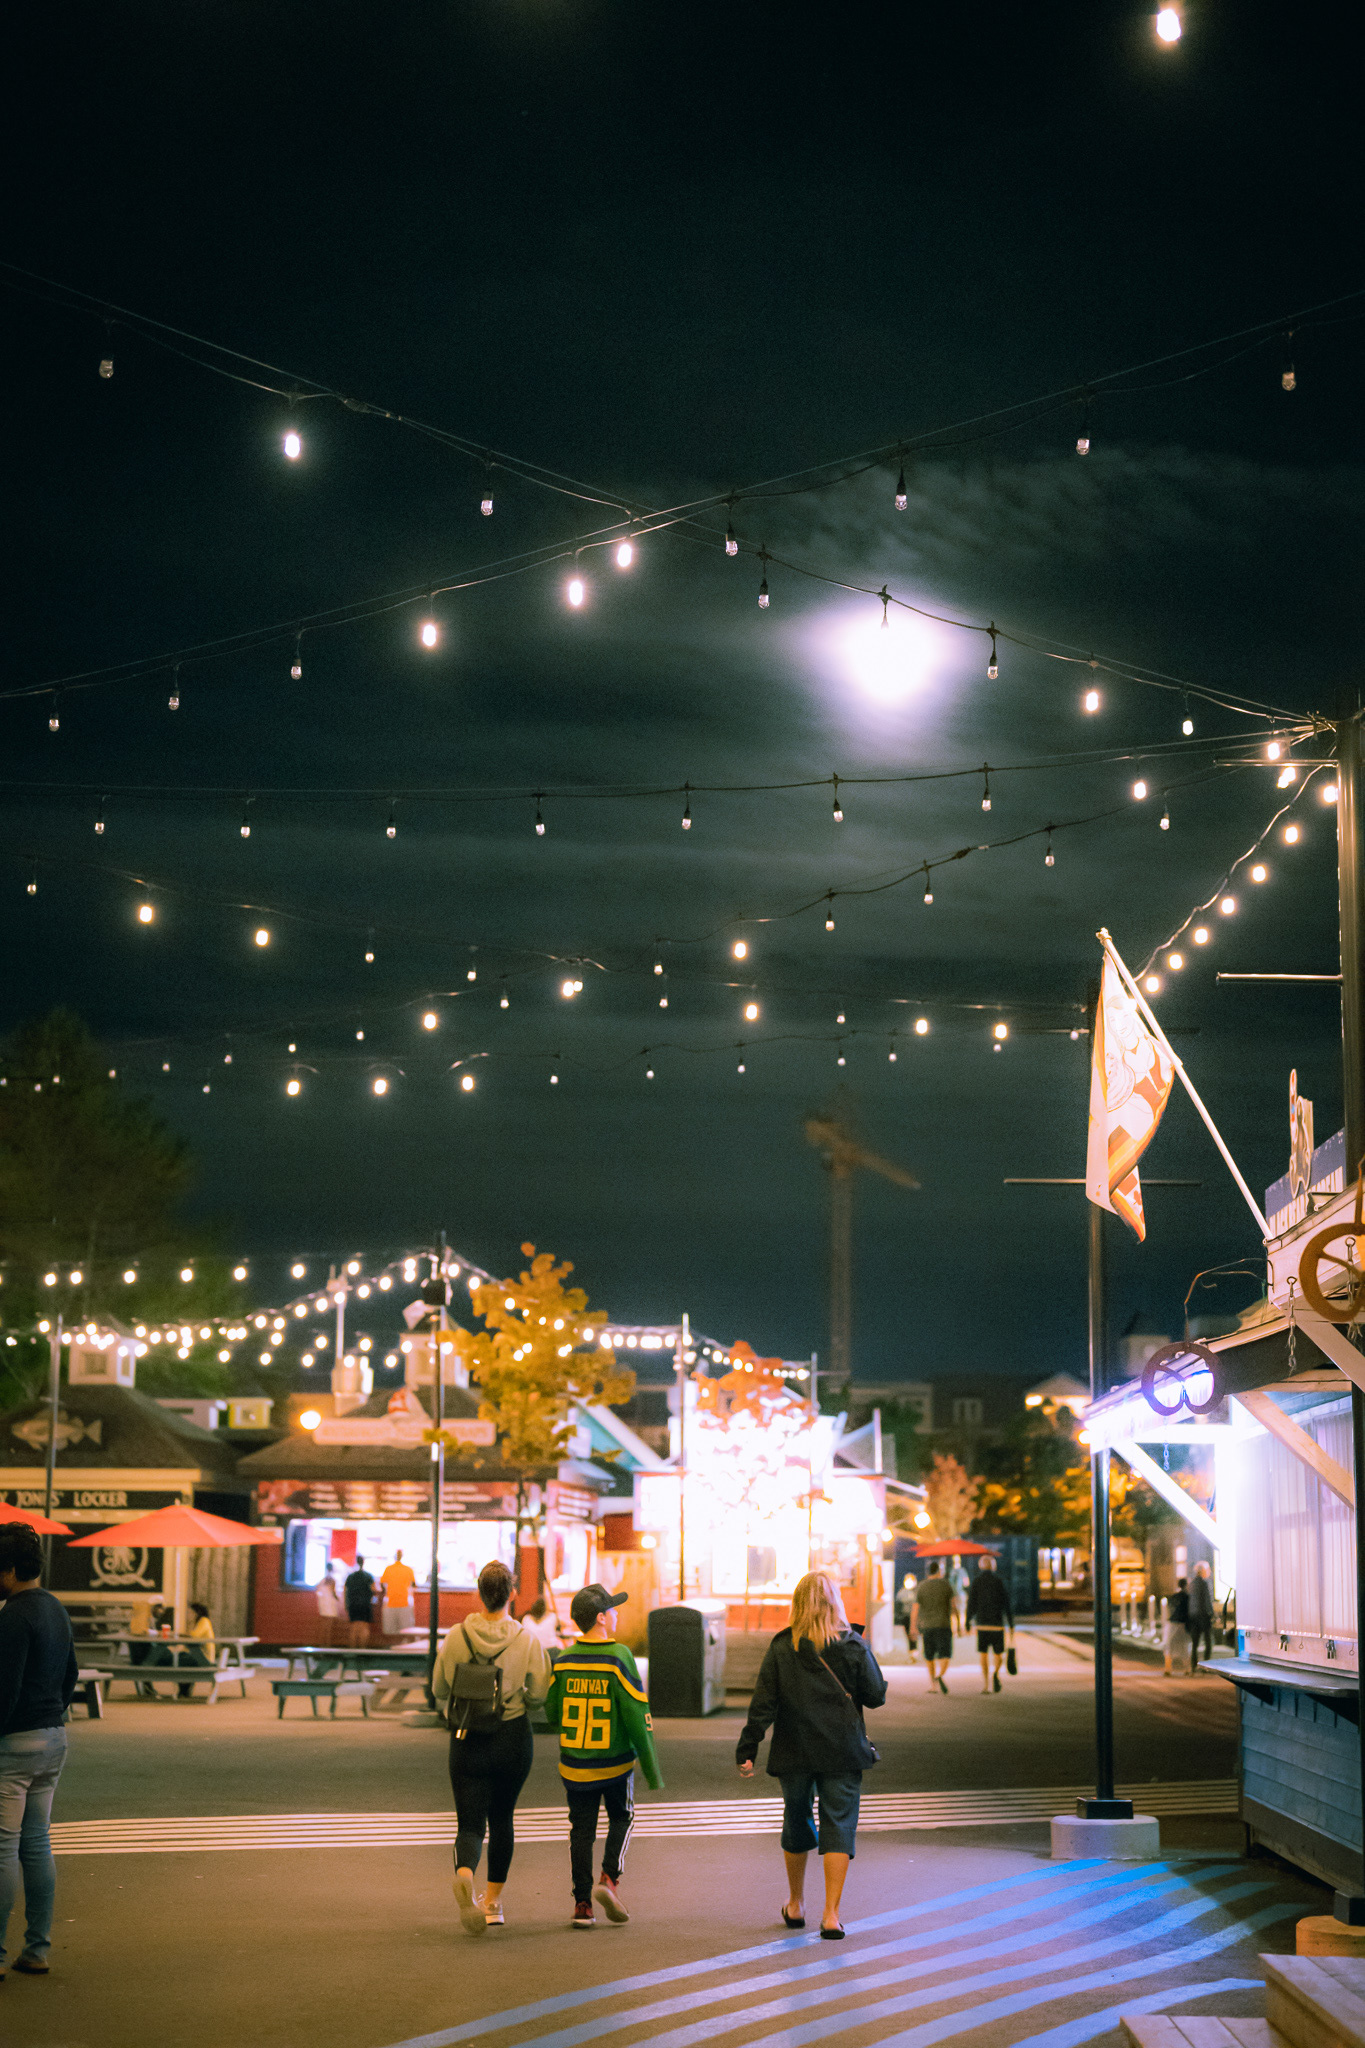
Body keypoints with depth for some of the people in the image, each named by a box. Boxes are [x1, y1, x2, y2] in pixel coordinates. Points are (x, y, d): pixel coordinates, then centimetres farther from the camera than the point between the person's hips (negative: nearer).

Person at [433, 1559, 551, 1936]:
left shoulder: (456, 1637, -7)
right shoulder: (526, 1639, -9)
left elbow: (439, 1690, 0)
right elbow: (537, 1694, -10)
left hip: (467, 1740, 0)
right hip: (513, 1740, 0)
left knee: (470, 1825, 3)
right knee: (501, 1818, 20)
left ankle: (464, 1875, -30)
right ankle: (493, 1900, 26)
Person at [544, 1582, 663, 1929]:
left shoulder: (564, 1660, -2)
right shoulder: (618, 1657, -14)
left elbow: (551, 1714, 6)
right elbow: (637, 1715, -15)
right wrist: (652, 1770, -9)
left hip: (574, 1765, 3)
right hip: (616, 1763, -3)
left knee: (582, 1829, 13)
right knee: (621, 1819, 19)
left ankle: (582, 1902, 9)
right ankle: (609, 1879, 0)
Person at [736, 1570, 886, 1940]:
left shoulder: (781, 1647, -4)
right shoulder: (853, 1646, -6)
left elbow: (763, 1703, -7)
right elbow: (876, 1695, -3)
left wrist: (747, 1750, -5)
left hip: (794, 1752, 2)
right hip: (842, 1753, -2)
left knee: (797, 1822, 18)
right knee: (839, 1826, 2)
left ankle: (796, 1905, 32)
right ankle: (831, 1914, -6)